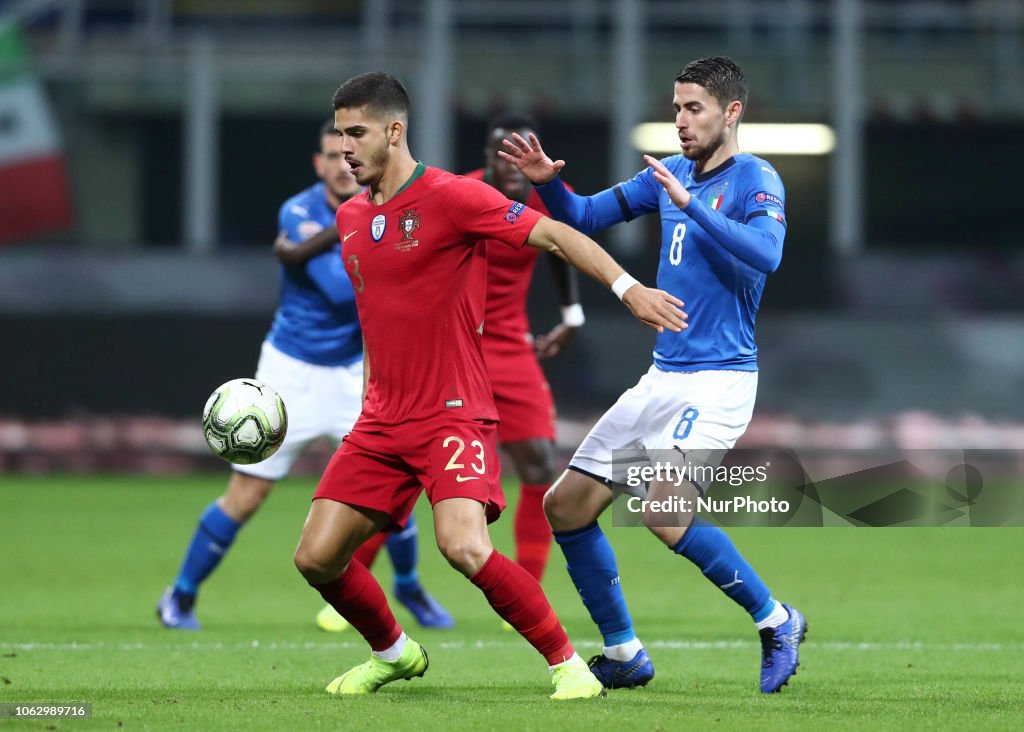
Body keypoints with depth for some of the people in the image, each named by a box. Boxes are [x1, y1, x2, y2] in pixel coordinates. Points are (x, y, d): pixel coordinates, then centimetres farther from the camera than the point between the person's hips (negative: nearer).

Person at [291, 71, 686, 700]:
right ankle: (393, 654, 27)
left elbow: (554, 234, -15)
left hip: (455, 415, -7)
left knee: (463, 546, -27)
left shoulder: (451, 198, -10)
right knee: (316, 557, 0)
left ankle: (568, 663, -11)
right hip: (382, 423, 7)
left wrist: (628, 288, -27)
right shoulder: (351, 218, 12)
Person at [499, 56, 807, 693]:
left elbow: (765, 253, -28)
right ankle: (624, 656, 16)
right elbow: (586, 217, 19)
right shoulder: (668, 174, 11)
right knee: (566, 505, 6)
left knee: (666, 510, -27)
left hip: (720, 377, -8)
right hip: (662, 379, 8)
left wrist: (691, 205, -29)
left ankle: (777, 622, -9)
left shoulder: (756, 180, -9)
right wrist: (549, 182, 0)